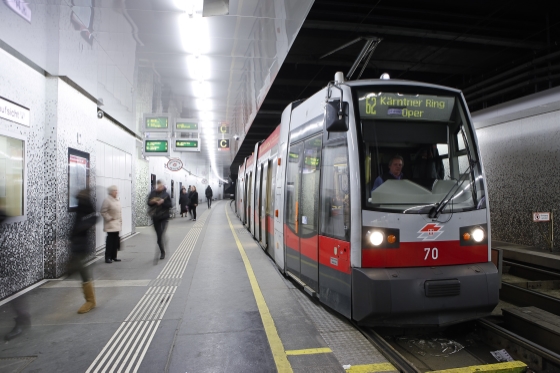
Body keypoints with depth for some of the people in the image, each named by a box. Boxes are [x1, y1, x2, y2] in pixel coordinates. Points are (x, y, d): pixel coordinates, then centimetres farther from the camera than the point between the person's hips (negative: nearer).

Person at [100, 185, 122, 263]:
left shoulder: (117, 200, 12)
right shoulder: (107, 200, -12)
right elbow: (103, 212, -15)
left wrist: (120, 220, 13)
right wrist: (109, 218, -16)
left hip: (117, 224, 8)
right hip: (110, 225, -8)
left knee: (116, 240, 10)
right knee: (110, 240, -7)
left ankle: (114, 257, 18)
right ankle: (108, 258, 1)